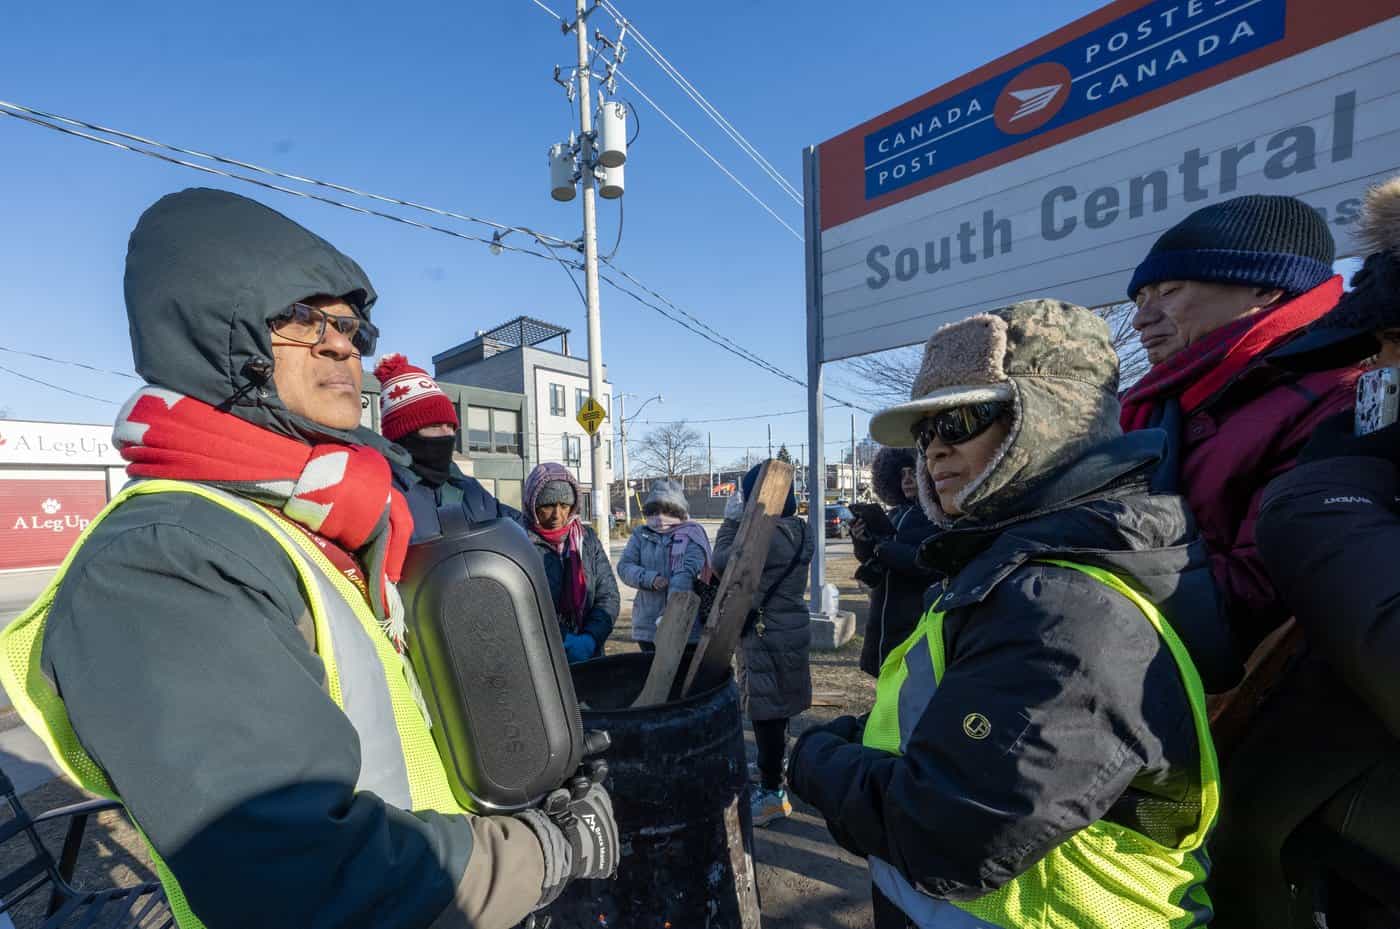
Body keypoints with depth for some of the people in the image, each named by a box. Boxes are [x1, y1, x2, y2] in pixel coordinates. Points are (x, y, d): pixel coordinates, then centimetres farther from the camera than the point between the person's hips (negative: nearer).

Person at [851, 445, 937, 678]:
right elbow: (876, 561, 17)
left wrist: (886, 549, -19)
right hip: (885, 621, 7)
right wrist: (863, 543, -4)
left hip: (919, 623, -7)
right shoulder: (897, 514, 13)